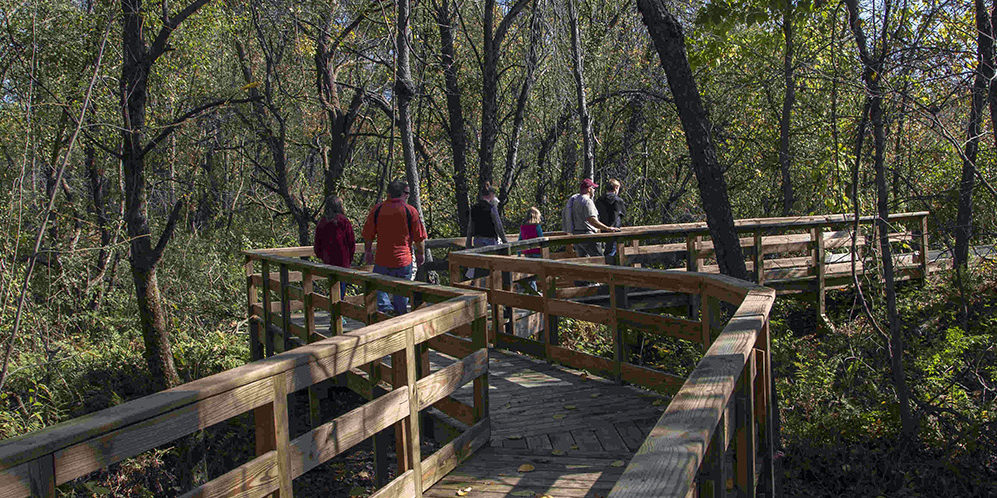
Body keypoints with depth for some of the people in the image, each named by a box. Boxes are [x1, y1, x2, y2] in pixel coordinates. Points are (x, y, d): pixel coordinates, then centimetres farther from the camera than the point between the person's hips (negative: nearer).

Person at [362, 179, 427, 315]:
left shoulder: (376, 209, -1)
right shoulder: (410, 211, -5)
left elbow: (368, 235, 5)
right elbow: (419, 237, -1)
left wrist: (368, 251, 20)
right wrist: (421, 253, 14)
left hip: (382, 259, 0)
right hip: (404, 260, 0)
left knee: (379, 287, 14)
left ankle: (385, 307, -7)